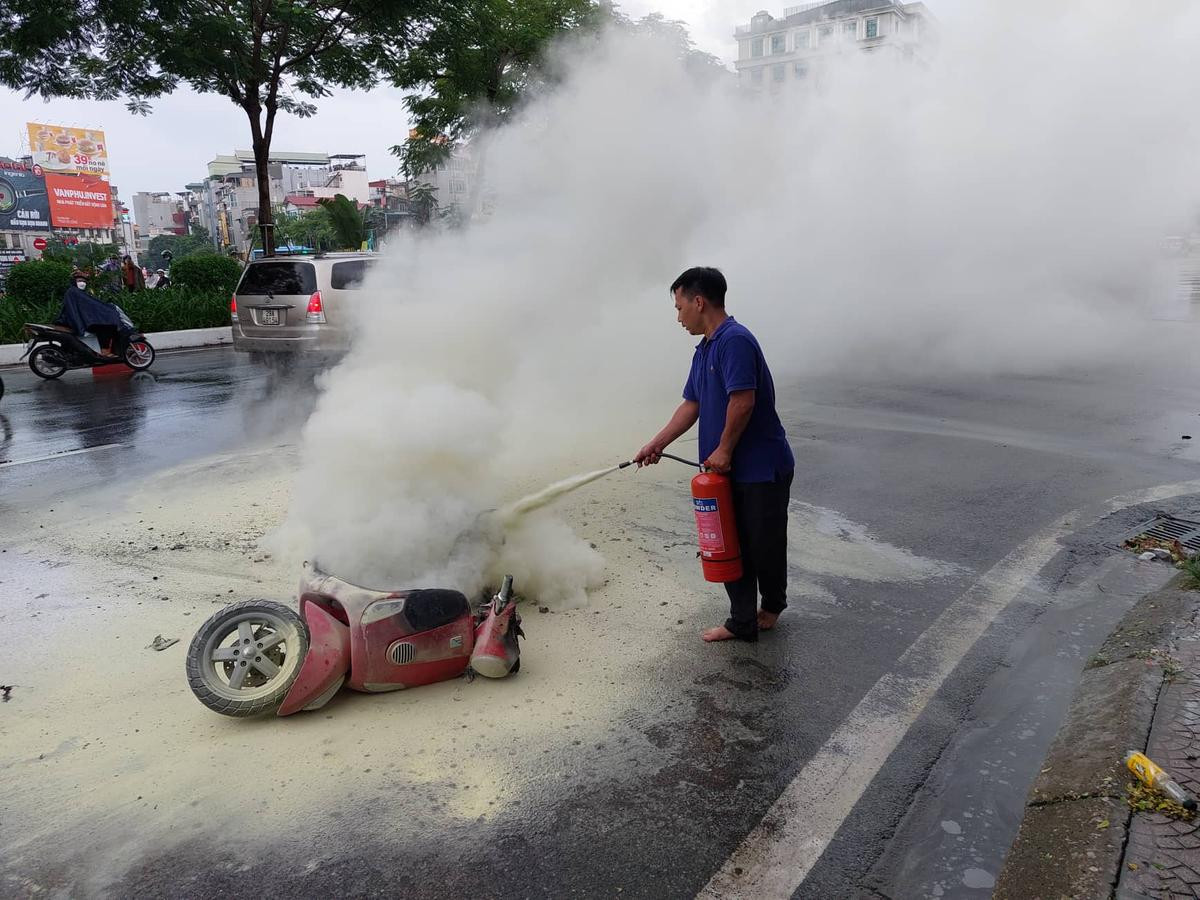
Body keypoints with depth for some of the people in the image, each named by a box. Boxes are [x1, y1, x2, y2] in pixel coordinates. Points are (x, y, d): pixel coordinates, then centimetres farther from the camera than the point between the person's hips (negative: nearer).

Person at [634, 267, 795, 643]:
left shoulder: (735, 340, -19)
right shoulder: (704, 349, 13)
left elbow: (743, 401, -25)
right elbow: (691, 405, 16)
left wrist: (724, 450, -16)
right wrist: (657, 443, 12)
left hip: (762, 468, -9)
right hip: (729, 469, 9)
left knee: (764, 544, 8)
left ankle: (773, 603, 33)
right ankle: (742, 622, 21)